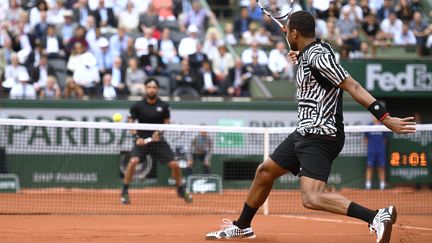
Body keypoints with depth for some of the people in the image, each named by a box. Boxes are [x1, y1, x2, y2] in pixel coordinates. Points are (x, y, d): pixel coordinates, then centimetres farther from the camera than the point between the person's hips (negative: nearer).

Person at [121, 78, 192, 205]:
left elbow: (166, 123, 6)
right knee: (133, 161, -26)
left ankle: (181, 190, 23)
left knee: (174, 165, -3)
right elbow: (131, 123, -1)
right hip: (142, 140, -2)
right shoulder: (137, 106, -7)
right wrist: (136, 137, -16)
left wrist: (159, 132, -14)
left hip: (158, 139, 2)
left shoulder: (163, 106, -3)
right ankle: (124, 192, -13)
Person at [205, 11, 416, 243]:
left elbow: (353, 87, -24)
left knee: (312, 198, -26)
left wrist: (386, 119, -29)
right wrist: (300, 56, 40)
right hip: (304, 132, 10)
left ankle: (377, 217, -36)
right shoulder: (308, 54, 11)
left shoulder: (318, 57, -18)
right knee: (264, 172, 23)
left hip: (321, 137, -10)